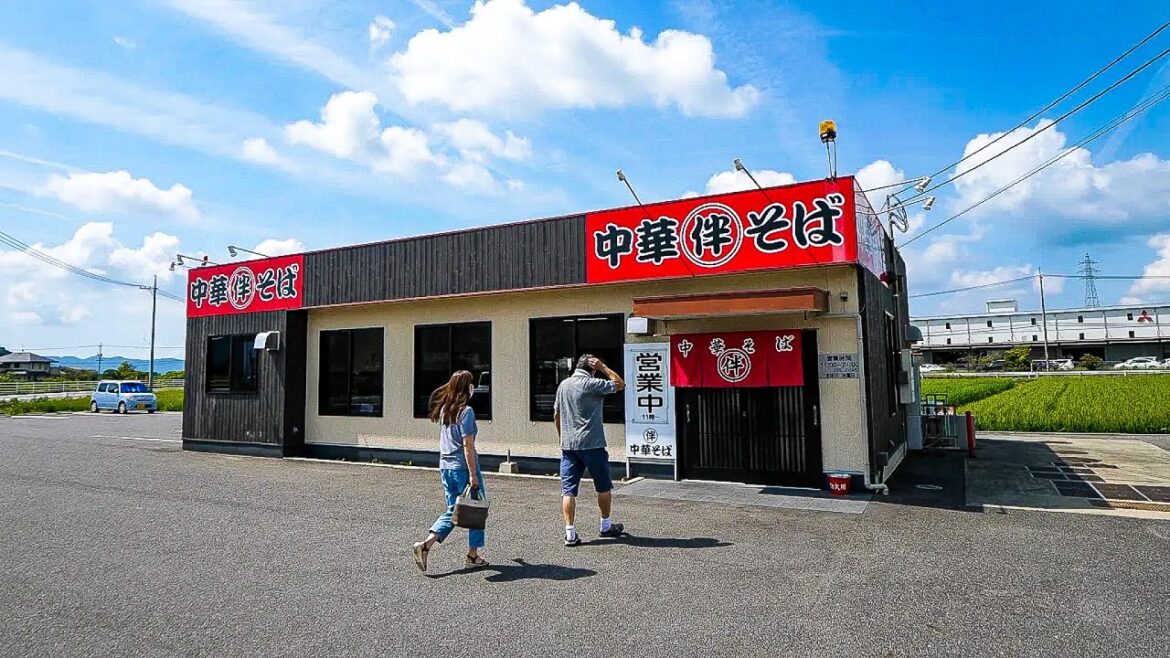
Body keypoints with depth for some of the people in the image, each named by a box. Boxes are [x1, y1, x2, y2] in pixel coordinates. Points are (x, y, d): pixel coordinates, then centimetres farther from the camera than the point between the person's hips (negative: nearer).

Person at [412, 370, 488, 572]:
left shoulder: (444, 409, 9)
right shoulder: (466, 411, -15)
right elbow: (468, 446, -18)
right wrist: (473, 474, -16)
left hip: (445, 467, 7)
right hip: (463, 467, -7)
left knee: (451, 512, 14)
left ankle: (425, 544, -2)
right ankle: (472, 555, 16)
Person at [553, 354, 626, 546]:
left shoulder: (564, 385, 9)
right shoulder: (592, 384, -10)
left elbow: (556, 416, 15)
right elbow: (620, 384, 0)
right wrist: (604, 368, 3)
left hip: (568, 445, 5)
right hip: (592, 444, -5)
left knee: (568, 489, 3)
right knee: (604, 487, 13)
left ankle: (570, 533, -1)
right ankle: (606, 526, 25)